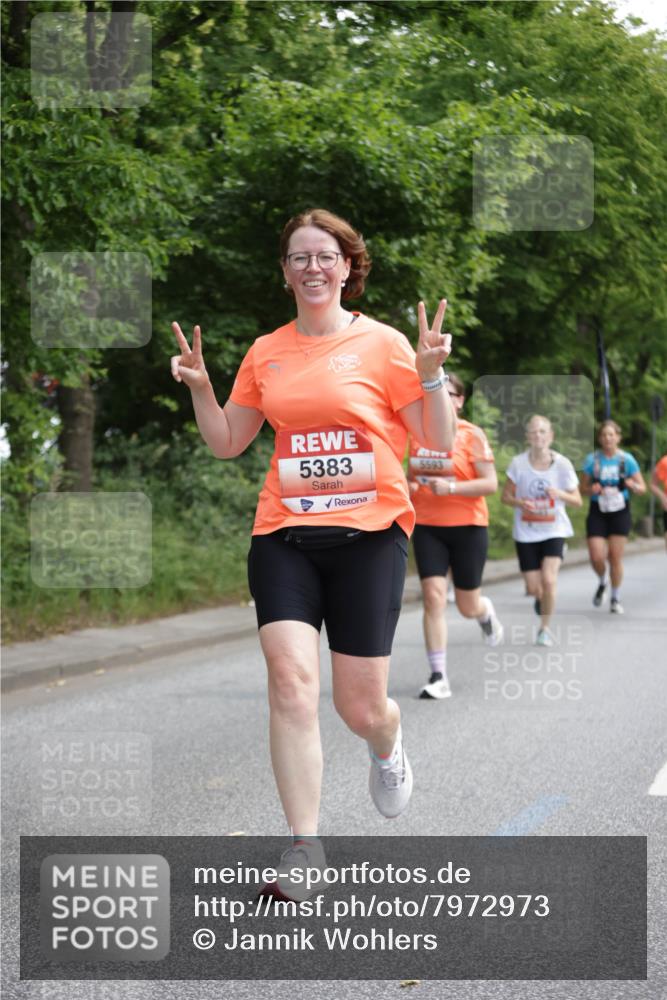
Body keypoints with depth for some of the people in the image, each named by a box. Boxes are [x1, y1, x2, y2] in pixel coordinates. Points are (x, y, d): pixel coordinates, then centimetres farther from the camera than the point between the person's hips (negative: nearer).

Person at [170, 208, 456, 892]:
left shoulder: (382, 343, 0)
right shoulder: (266, 353, 9)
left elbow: (439, 444, 0)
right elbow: (226, 444, 17)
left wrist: (431, 375, -15)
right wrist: (200, 388, 2)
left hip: (368, 534, -2)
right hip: (284, 535, 2)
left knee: (361, 708, 0)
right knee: (290, 681, -15)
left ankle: (386, 748, 40)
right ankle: (305, 849, -8)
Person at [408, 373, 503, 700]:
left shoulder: (472, 434, -6)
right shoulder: (417, 433, 6)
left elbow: (491, 483, -11)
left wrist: (451, 487, -23)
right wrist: (408, 487, -2)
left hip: (467, 526, -3)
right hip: (427, 527, 3)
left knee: (468, 606, 7)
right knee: (433, 597, -10)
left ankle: (486, 611, 46)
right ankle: (438, 678, -7)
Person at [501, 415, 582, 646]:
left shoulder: (562, 464, -8)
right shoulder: (518, 463, -8)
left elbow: (577, 501, 0)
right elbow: (506, 496, 2)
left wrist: (561, 494, -21)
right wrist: (521, 503, -19)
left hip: (554, 530, -1)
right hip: (526, 533, 1)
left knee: (548, 580, -19)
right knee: (533, 589, 2)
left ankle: (545, 627, 1)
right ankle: (542, 599, 41)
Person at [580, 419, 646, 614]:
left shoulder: (627, 459, -1)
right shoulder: (592, 459, -1)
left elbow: (642, 488, 3)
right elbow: (583, 488, 7)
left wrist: (632, 485, -19)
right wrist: (592, 489, -16)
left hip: (620, 512, 0)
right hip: (597, 512, 0)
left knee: (616, 558, 0)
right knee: (597, 557, -9)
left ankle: (616, 599, 18)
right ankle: (602, 583, 25)